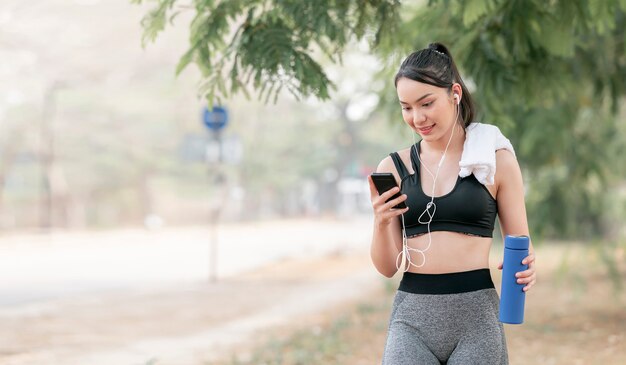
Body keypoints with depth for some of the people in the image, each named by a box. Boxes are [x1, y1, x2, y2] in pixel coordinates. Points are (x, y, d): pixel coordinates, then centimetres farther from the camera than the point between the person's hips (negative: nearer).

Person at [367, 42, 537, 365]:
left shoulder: (497, 160, 2)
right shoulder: (393, 168, 7)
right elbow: (388, 268, 9)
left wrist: (525, 267, -14)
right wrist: (381, 223, -10)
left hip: (475, 315, -1)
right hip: (412, 316, 1)